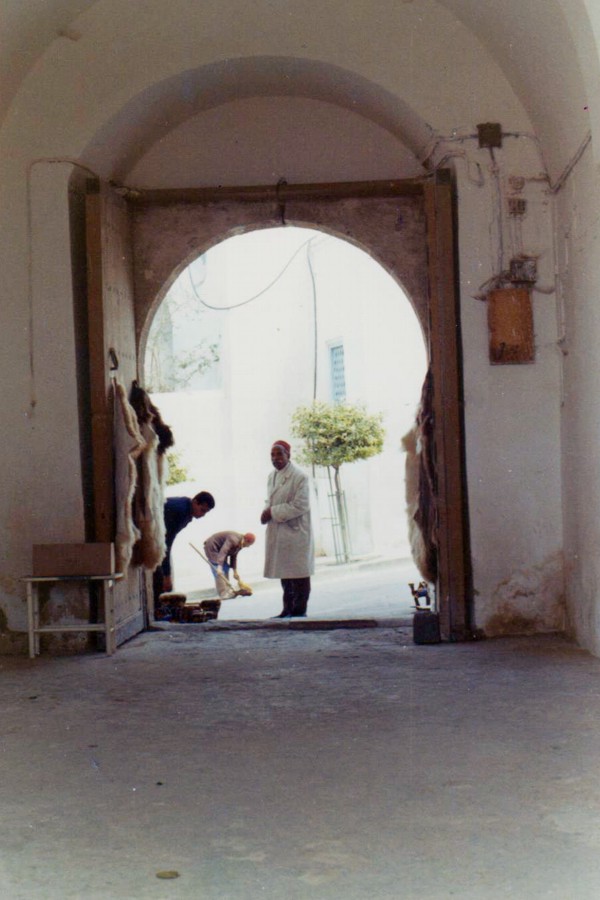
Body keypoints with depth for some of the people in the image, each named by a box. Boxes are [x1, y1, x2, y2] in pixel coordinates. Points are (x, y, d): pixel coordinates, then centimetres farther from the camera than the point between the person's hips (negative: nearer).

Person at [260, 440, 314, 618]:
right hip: (278, 533, 8)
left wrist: (273, 512, -16)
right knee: (285, 573, 13)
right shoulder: (272, 477, 12)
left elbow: (300, 506, -18)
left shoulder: (299, 476, -12)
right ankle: (288, 610, 20)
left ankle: (299, 610, 5)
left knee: (298, 572, -1)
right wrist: (267, 512, 0)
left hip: (295, 531, -8)